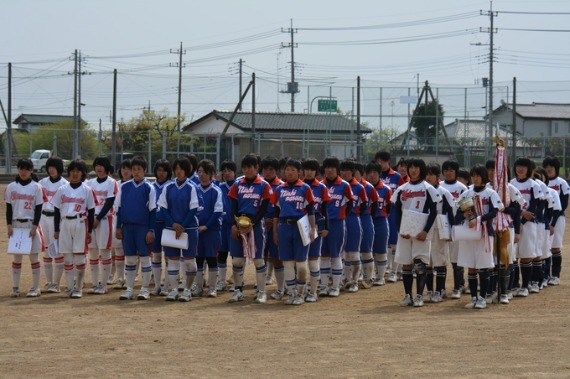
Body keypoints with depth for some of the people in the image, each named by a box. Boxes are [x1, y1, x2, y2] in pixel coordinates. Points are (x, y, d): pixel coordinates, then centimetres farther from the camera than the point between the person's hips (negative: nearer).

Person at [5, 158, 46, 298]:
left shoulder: (36, 187, 0)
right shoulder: (11, 187, 6)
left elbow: (38, 209, -2)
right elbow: (8, 208, 6)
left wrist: (34, 227, -10)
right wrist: (9, 225, -3)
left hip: (31, 224, -2)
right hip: (16, 224, 2)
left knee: (34, 256, 1)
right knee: (16, 256, 5)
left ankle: (35, 288, 6)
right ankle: (15, 288, 10)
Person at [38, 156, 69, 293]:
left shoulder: (65, 184, -4)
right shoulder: (42, 183, 9)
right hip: (43, 218, 5)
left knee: (58, 250, -5)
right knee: (46, 250, 8)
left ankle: (56, 283, 0)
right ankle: (48, 282, 15)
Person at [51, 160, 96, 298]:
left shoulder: (87, 190, 2)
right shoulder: (62, 190, 8)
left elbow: (91, 212, 3)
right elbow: (56, 210, 11)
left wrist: (89, 231, 0)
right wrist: (56, 230, 7)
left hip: (80, 223, -3)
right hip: (65, 224, 3)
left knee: (80, 256, -4)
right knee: (67, 257, 4)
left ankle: (78, 288, 5)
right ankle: (69, 287, 11)